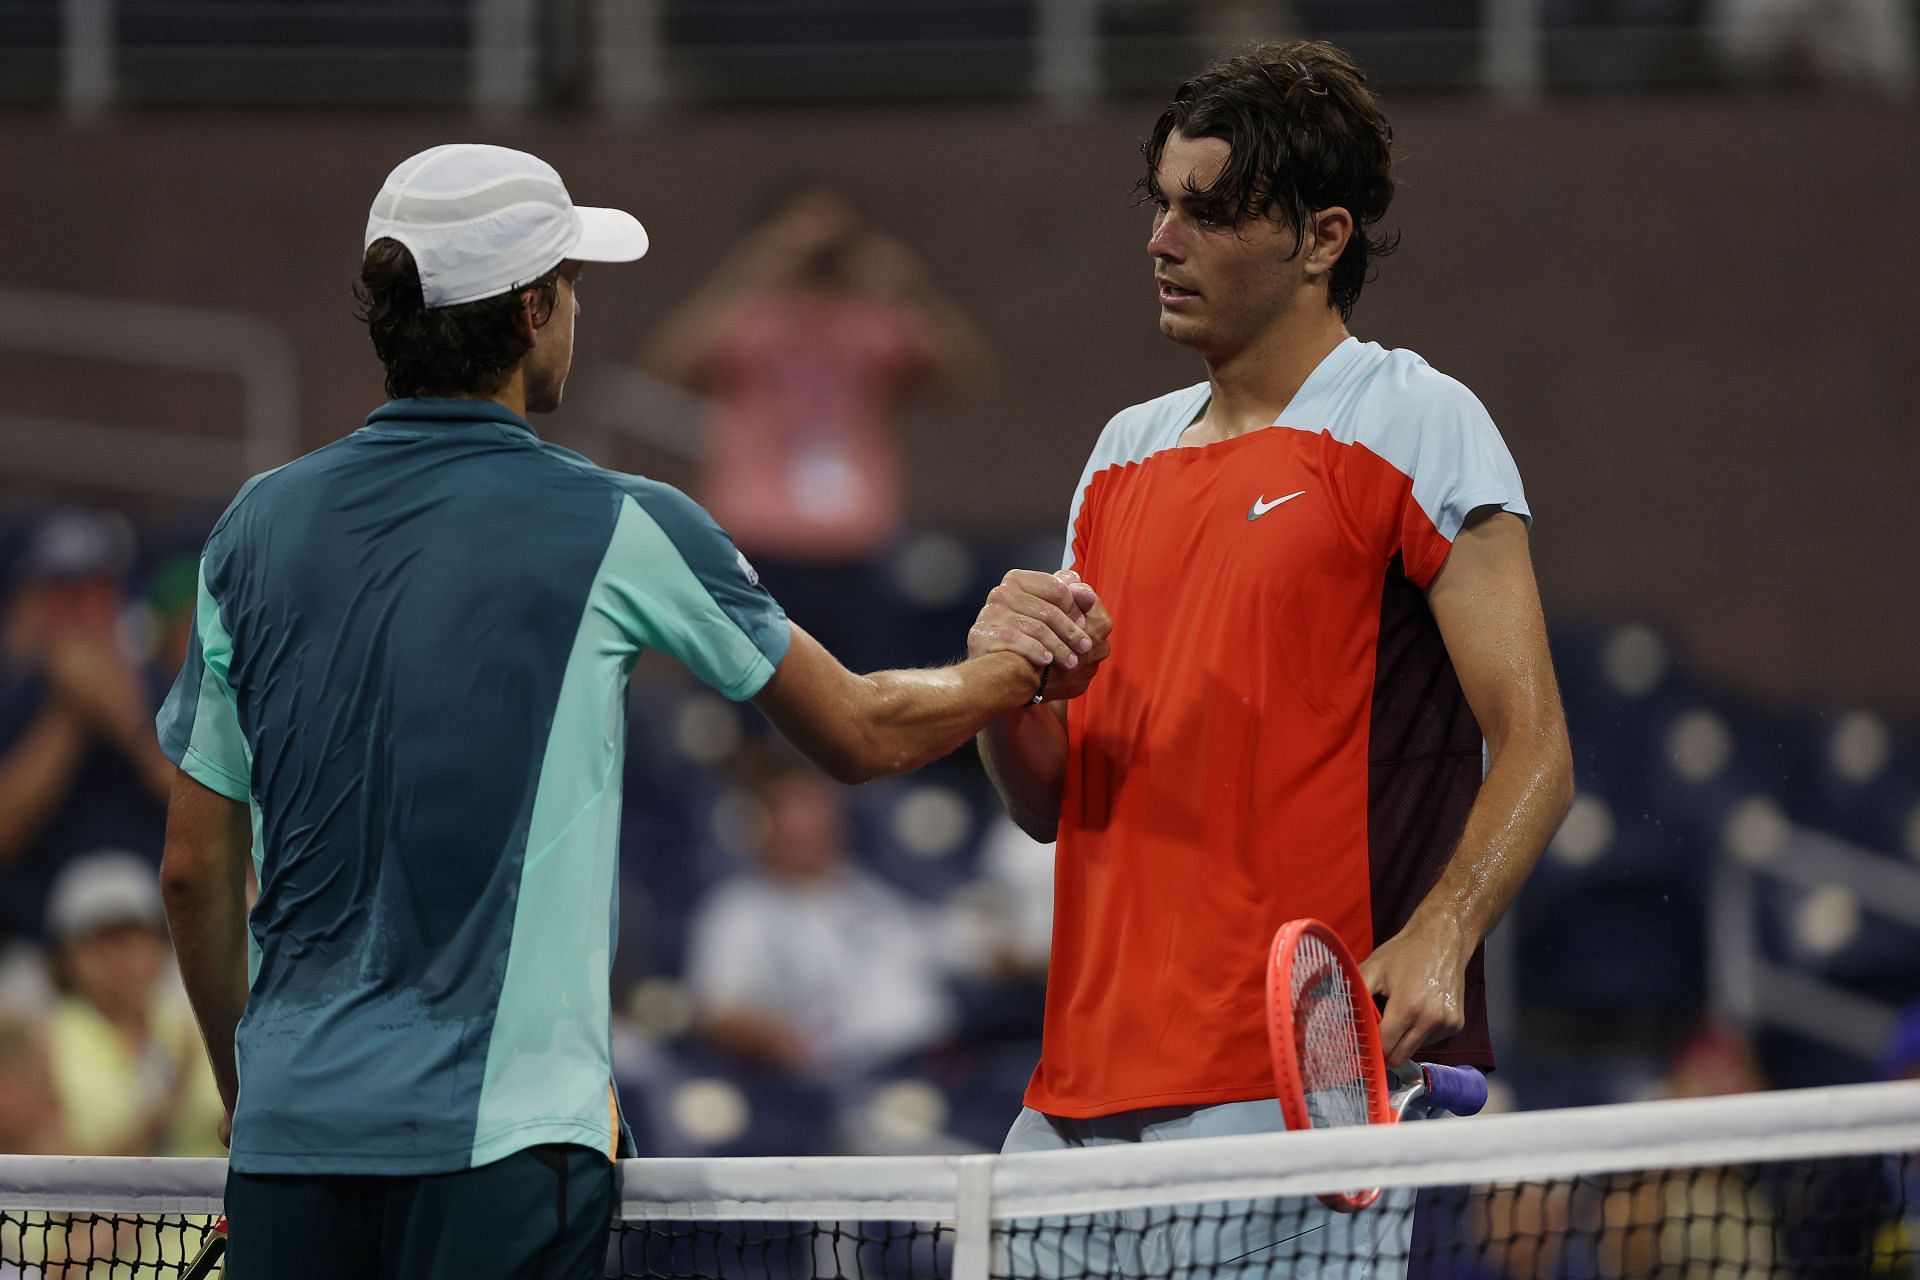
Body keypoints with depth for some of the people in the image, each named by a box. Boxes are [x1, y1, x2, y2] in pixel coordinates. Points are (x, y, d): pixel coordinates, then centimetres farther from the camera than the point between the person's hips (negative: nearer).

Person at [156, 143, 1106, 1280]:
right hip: (498, 1134, -4)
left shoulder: (258, 528, 8)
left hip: (288, 1133, 4)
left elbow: (196, 872, 12)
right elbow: (862, 735, 10)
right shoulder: (616, 528, -3)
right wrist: (1030, 670, 29)